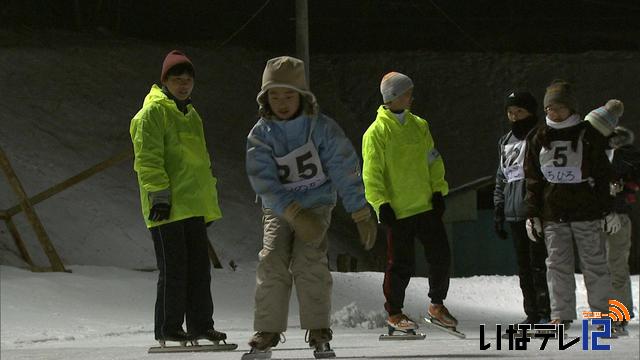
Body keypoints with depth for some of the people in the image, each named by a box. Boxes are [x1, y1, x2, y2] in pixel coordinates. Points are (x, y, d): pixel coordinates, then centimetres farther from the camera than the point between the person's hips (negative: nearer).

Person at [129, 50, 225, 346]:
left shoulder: (190, 115, 21)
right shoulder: (153, 113, -6)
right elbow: (148, 158, -13)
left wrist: (207, 197, 27)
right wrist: (159, 194, -19)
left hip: (193, 206, 8)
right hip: (168, 207, -8)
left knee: (199, 267, 9)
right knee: (173, 269, -6)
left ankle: (200, 324, 15)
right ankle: (168, 328, -1)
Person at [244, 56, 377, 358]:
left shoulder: (321, 128, -10)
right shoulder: (260, 135, -8)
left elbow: (346, 170, -9)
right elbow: (264, 182, -16)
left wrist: (362, 214, -11)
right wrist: (296, 215, -27)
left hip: (316, 203, -2)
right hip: (278, 208, 2)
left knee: (309, 261, -19)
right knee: (272, 262, -15)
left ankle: (318, 330, -10)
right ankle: (268, 330, -6)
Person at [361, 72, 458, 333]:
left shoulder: (419, 126, 10)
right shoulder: (376, 132, -7)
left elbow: (433, 160, 14)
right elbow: (372, 174, -10)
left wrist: (438, 190, 4)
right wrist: (381, 204, -17)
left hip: (426, 206, 5)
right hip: (398, 211, -5)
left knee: (440, 256, 4)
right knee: (401, 265, 0)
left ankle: (437, 306, 20)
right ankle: (394, 314, 15)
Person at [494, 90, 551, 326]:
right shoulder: (506, 143, 19)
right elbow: (501, 179, 25)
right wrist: (498, 209, 18)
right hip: (515, 213, 7)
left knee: (539, 262, -10)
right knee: (523, 265, 5)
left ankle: (546, 312, -8)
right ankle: (532, 314, 9)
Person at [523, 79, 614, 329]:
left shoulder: (588, 136, 0)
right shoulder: (539, 138, 9)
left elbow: (602, 174, 2)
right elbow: (532, 179, 11)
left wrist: (607, 210, -3)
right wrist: (532, 215, 6)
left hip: (586, 210, -3)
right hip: (552, 212, 3)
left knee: (594, 262, 0)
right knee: (557, 264, 2)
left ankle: (602, 311, 7)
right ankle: (561, 315, 6)